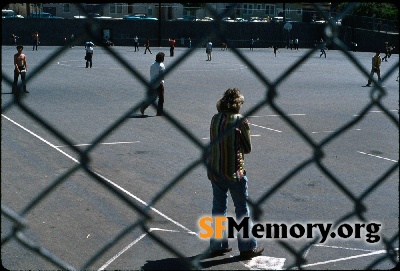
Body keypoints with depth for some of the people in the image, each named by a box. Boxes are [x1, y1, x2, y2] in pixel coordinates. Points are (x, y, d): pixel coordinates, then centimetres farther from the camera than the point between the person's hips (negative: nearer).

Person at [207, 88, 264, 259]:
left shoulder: (215, 119, 2)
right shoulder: (241, 121, -13)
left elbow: (214, 142, 9)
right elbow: (248, 148, -6)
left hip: (214, 171, 5)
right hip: (234, 172, -5)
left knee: (218, 208, 16)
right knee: (242, 209, 8)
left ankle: (217, 245, 23)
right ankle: (247, 247, 15)